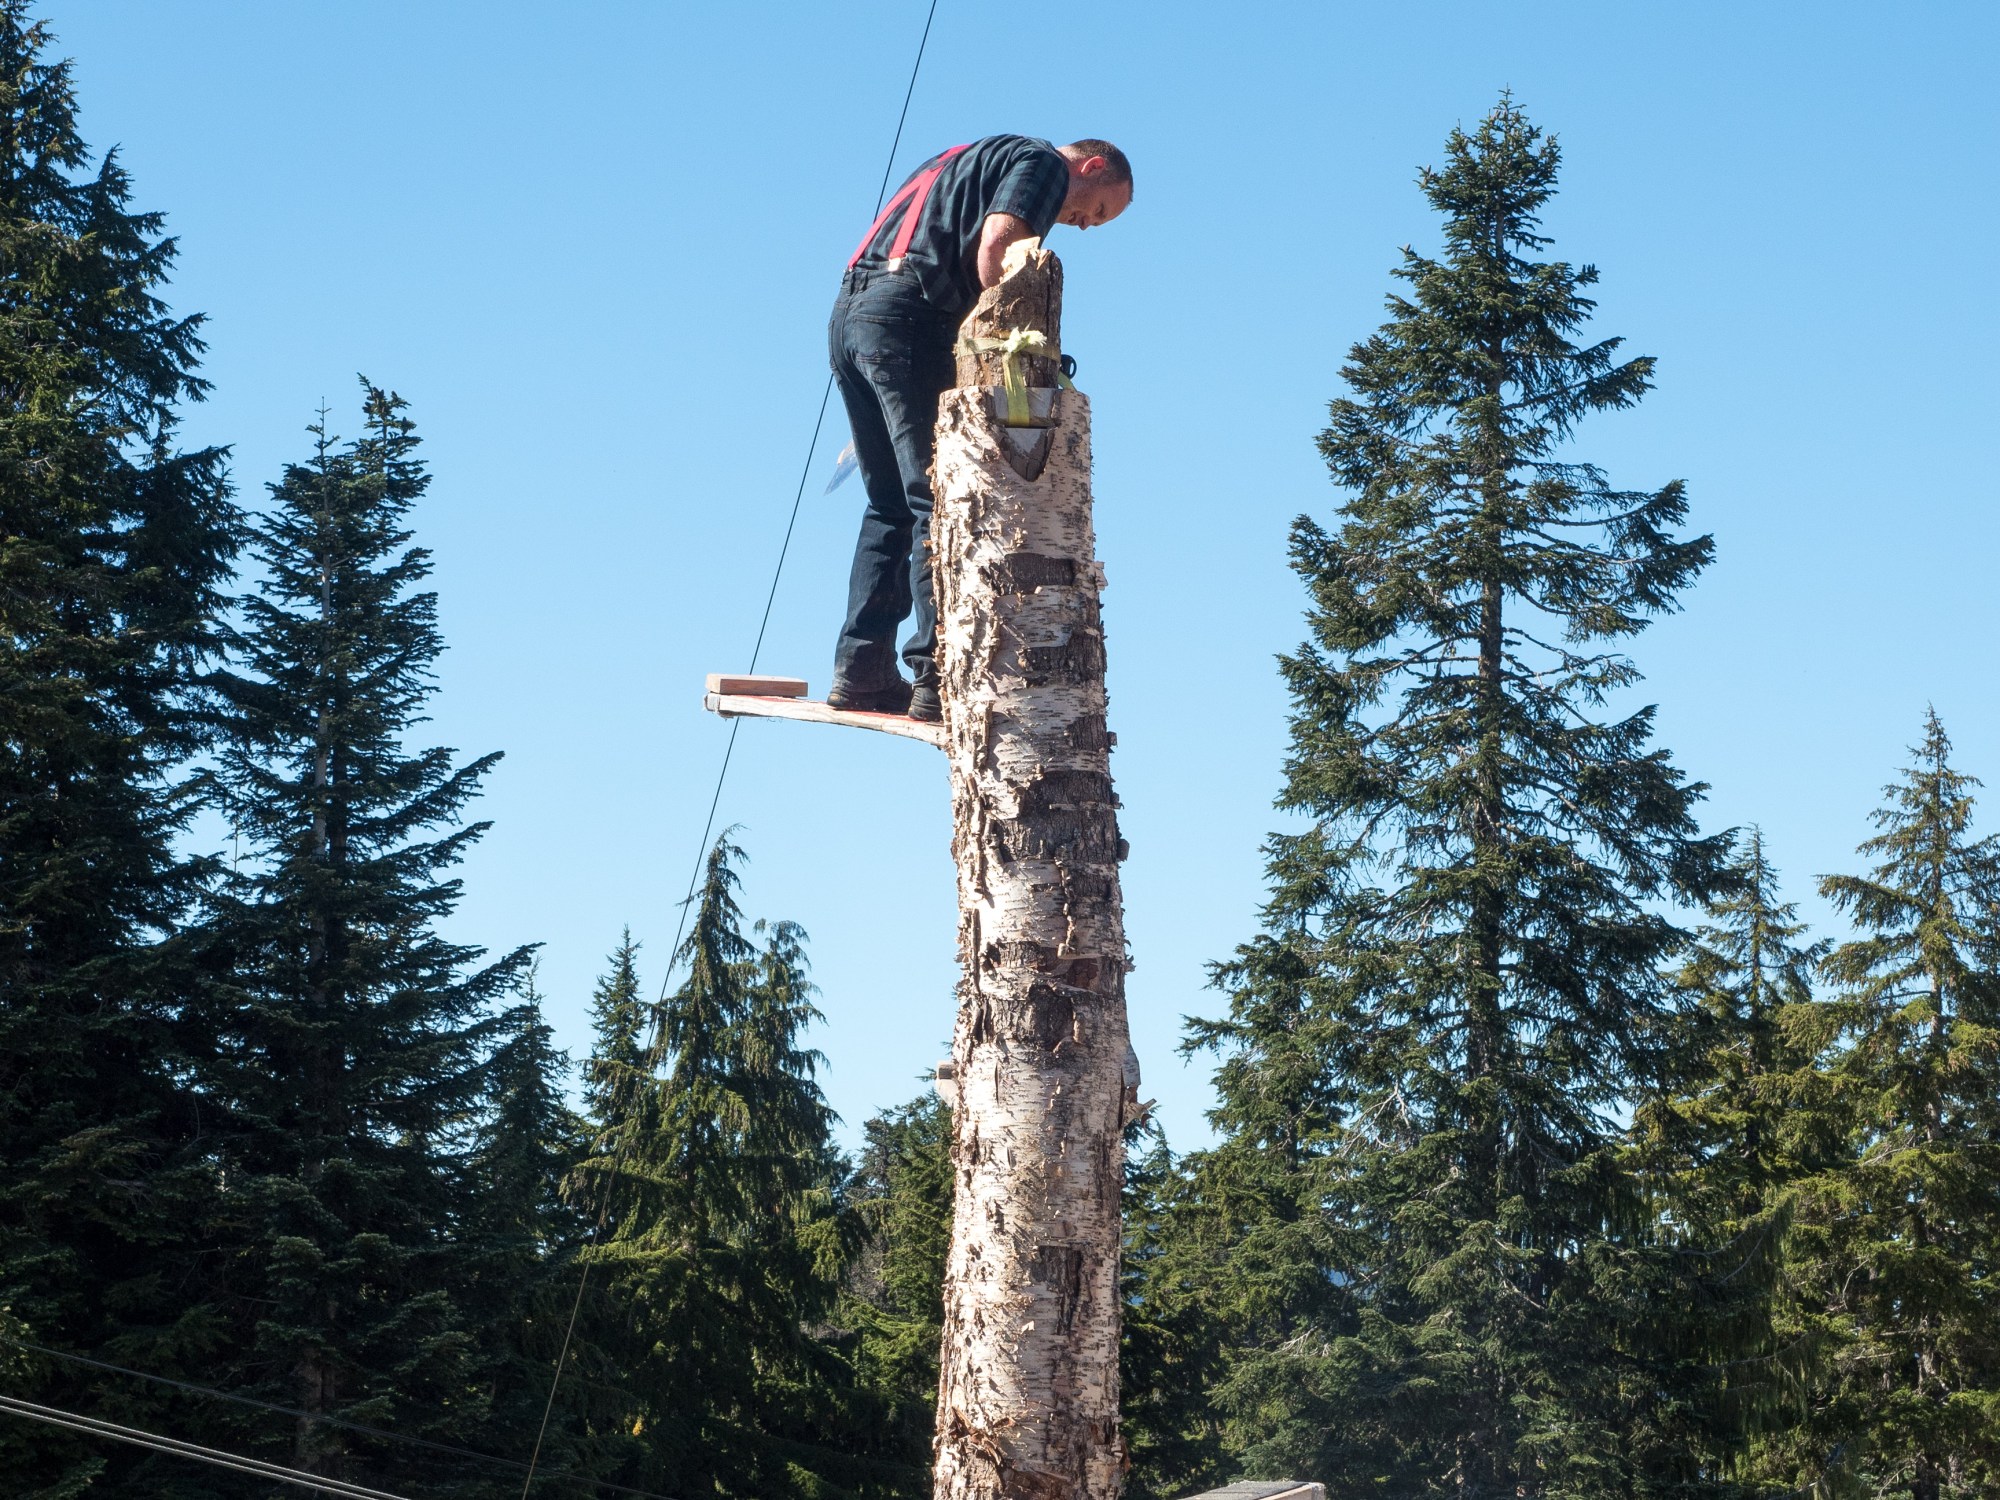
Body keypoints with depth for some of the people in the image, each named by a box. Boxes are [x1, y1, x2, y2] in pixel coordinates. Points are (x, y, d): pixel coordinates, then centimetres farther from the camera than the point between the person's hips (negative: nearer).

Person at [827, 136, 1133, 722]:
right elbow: (995, 246, -14)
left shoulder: (972, 159, 33)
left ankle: (861, 669, 8)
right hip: (910, 315, -9)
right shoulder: (1043, 162, 4)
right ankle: (937, 676, -16)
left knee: (892, 503, 13)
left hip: (849, 310, 9)